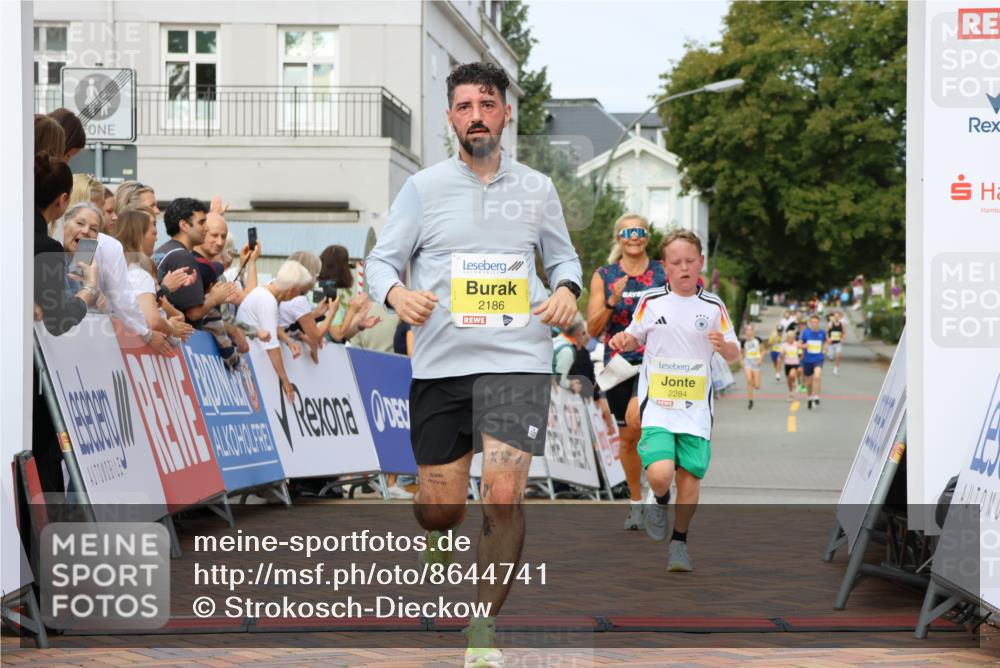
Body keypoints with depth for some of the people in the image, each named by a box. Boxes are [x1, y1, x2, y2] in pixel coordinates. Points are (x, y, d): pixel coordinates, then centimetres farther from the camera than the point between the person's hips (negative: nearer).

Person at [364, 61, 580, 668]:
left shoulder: (536, 189, 9)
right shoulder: (423, 188, 4)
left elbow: (563, 255, 20)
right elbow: (381, 259, 6)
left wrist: (567, 289, -2)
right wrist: (396, 292, -16)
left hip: (518, 362, 0)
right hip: (440, 364, 0)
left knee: (505, 497, -14)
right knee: (440, 505, 4)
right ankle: (437, 565, 43)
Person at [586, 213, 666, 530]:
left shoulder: (663, 274, 3)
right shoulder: (603, 277, 4)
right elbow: (593, 329, -2)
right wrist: (612, 300, -15)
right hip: (618, 361, 2)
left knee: (635, 416, -30)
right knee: (627, 437, 9)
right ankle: (636, 502, 24)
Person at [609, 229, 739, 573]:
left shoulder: (713, 306, 4)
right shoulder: (650, 301, 2)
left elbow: (734, 355, 10)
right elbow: (635, 336, 17)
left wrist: (724, 346, -13)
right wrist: (623, 340, -5)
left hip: (696, 406, 1)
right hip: (656, 403, -1)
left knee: (690, 476, 0)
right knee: (660, 474, -19)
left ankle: (679, 541, 19)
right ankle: (660, 502, 17)